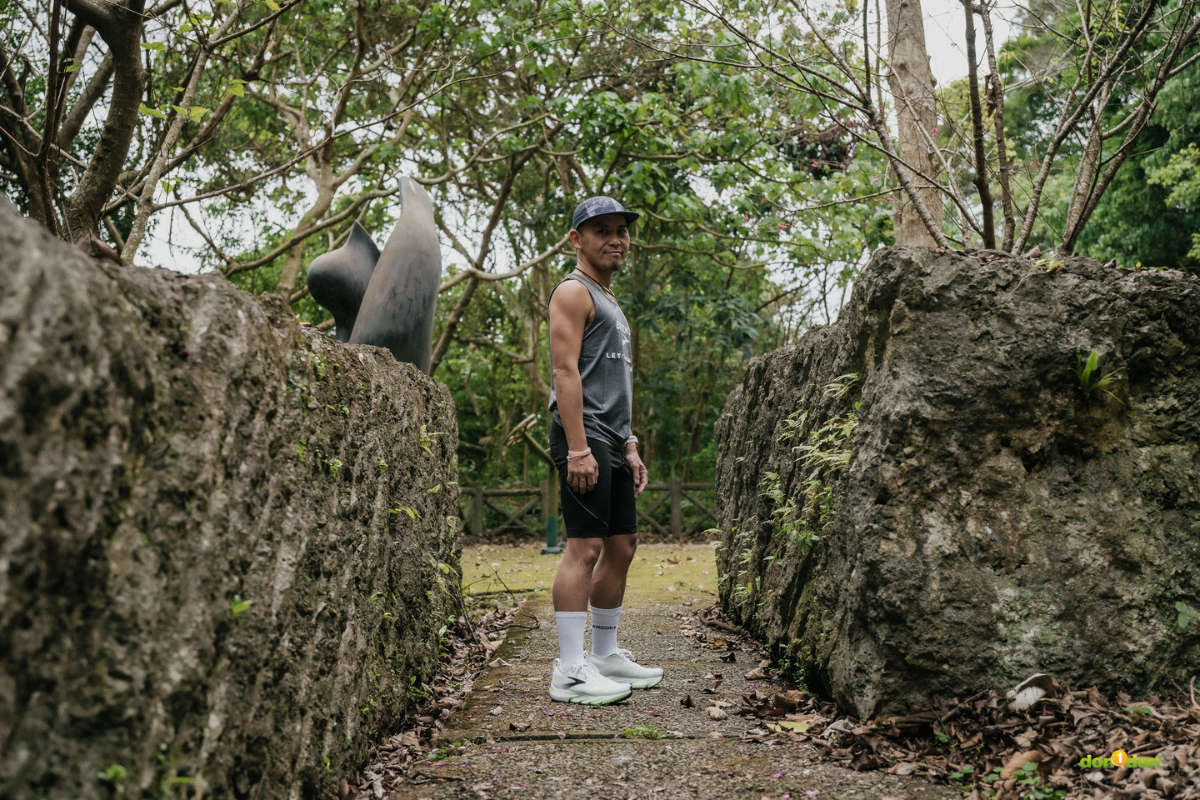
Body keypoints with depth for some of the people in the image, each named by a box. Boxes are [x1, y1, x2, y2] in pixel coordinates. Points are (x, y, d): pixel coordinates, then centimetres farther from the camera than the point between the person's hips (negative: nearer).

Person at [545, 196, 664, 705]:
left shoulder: (608, 301, 25)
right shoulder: (573, 292, -4)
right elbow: (565, 372, -15)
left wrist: (630, 448, 21)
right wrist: (578, 449, -23)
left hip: (612, 443, 10)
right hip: (584, 437, -10)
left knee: (621, 547, 11)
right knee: (585, 547, -12)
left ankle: (605, 656, 21)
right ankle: (570, 672, -10)